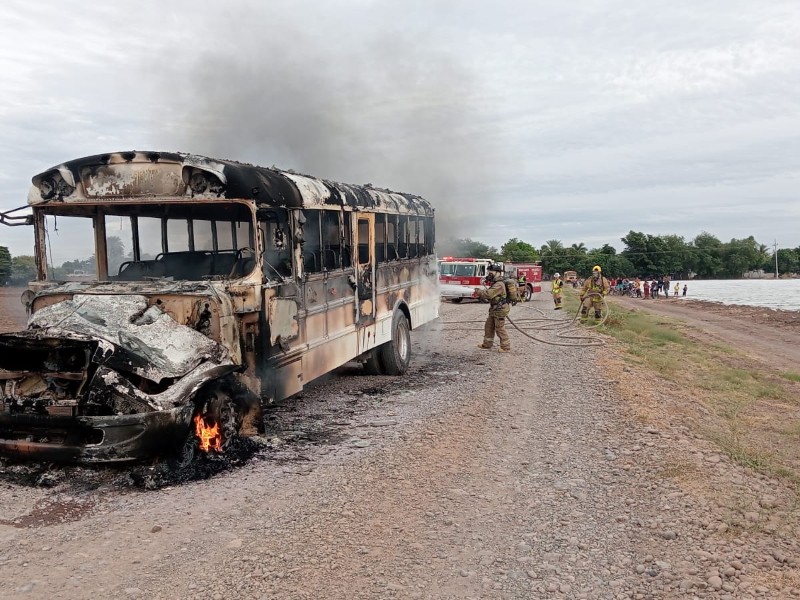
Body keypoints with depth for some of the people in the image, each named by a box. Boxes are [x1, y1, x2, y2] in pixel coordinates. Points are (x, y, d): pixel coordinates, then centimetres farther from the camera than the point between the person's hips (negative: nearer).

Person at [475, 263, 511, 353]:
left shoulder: (499, 284, -21)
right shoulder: (495, 283, 13)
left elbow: (489, 294, -28)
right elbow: (489, 294, 19)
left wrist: (479, 291, -14)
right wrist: (480, 295, 1)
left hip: (500, 310, -11)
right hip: (494, 309, 11)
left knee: (500, 329, -4)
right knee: (488, 327, 16)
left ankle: (506, 347, 3)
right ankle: (487, 345, 25)